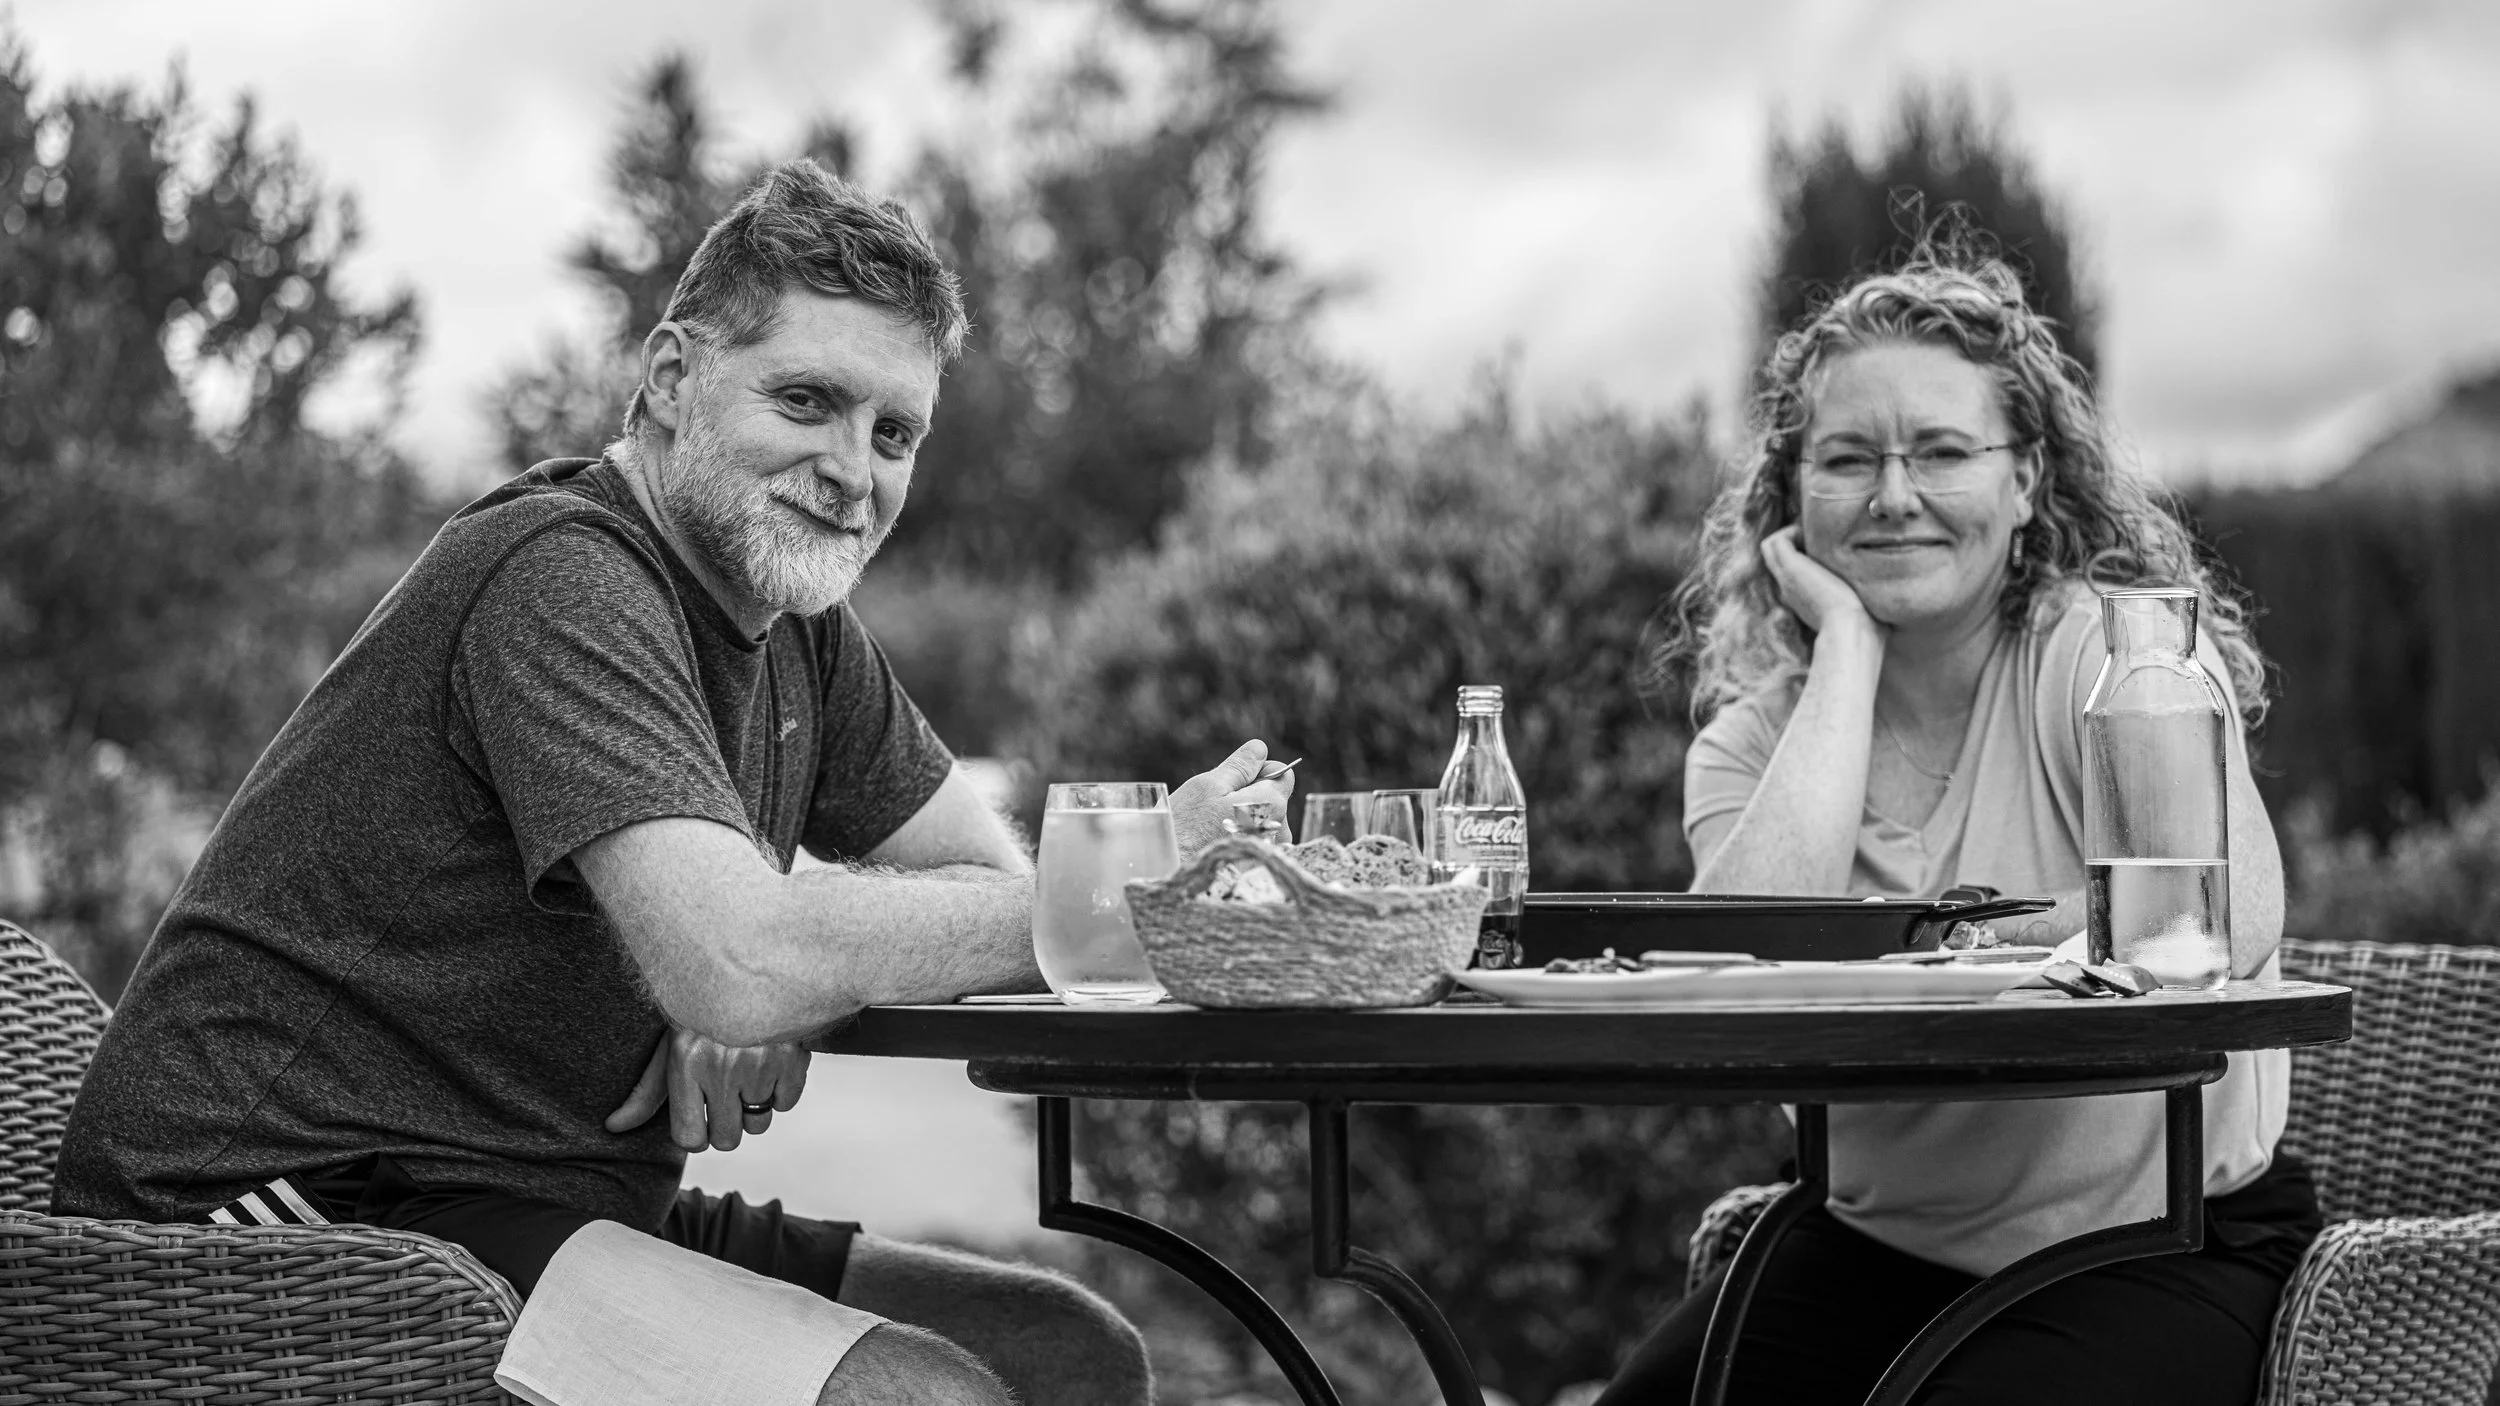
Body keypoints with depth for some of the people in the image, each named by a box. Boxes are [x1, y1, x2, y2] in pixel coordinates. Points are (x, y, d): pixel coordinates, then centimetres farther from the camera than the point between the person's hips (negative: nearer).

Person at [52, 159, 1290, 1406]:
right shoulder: (562, 577, -18)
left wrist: (764, 1017, -13)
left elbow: (996, 885, 10)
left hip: (540, 1208, 9)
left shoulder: (802, 630, 12)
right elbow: (740, 966, -29)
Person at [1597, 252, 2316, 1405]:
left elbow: (2223, 925, -28)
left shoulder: (2114, 650, -10)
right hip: (1881, 1248, 4)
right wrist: (1846, 645, -15)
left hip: (2156, 1237, -4)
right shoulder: (1751, 737, 2)